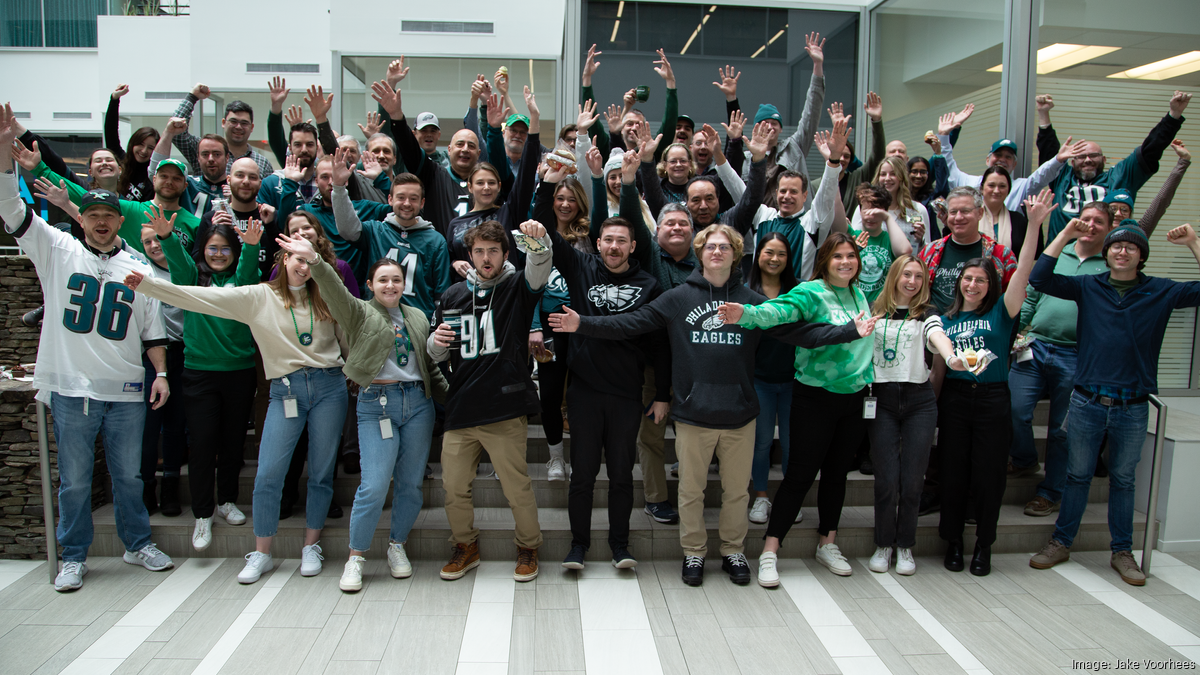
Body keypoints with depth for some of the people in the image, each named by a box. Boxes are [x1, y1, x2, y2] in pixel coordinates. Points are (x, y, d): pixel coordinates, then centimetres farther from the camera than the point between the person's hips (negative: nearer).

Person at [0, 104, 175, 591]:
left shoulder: (138, 267, 7)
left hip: (126, 390, 1)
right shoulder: (57, 250, 4)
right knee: (74, 479, 7)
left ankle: (138, 544, 26)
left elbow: (153, 327, 10)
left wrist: (161, 373, 2)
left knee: (129, 474, 11)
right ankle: (73, 557, 21)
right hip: (72, 388, -1)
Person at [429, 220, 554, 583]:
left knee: (517, 487, 3)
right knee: (454, 487, 10)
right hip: (460, 409, 4)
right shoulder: (453, 295, 11)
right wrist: (437, 342, -6)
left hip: (504, 411, -4)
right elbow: (437, 355, 17)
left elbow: (539, 270, -22)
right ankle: (466, 547, 32)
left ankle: (528, 548, 25)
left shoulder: (517, 288, 2)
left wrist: (540, 242, -43)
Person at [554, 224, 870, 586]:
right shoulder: (677, 298, 0)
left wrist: (851, 330, -5)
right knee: (691, 490, 10)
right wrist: (583, 324, -13)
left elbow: (801, 331, 2)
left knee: (736, 490, 13)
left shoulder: (753, 301, 3)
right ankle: (693, 553, 29)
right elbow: (630, 323, -4)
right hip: (693, 414, -1)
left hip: (740, 415, 1)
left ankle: (733, 551, 33)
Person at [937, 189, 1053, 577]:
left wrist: (1034, 224, -20)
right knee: (953, 473, 6)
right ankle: (953, 541, 21)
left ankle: (984, 546, 19)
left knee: (989, 475, 4)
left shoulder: (1001, 312, 2)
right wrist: (931, 404, 0)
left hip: (993, 399, -1)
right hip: (954, 399, 2)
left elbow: (1023, 272, -10)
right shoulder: (946, 319, 8)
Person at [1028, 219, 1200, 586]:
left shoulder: (1161, 292, 4)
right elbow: (1040, 279, -7)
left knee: (1123, 480, 12)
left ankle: (1122, 552, 24)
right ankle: (1061, 542, 22)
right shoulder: (1088, 287, 3)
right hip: (1087, 401, 0)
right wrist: (1064, 235, -9)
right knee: (1078, 475, 10)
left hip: (1133, 408, 1)